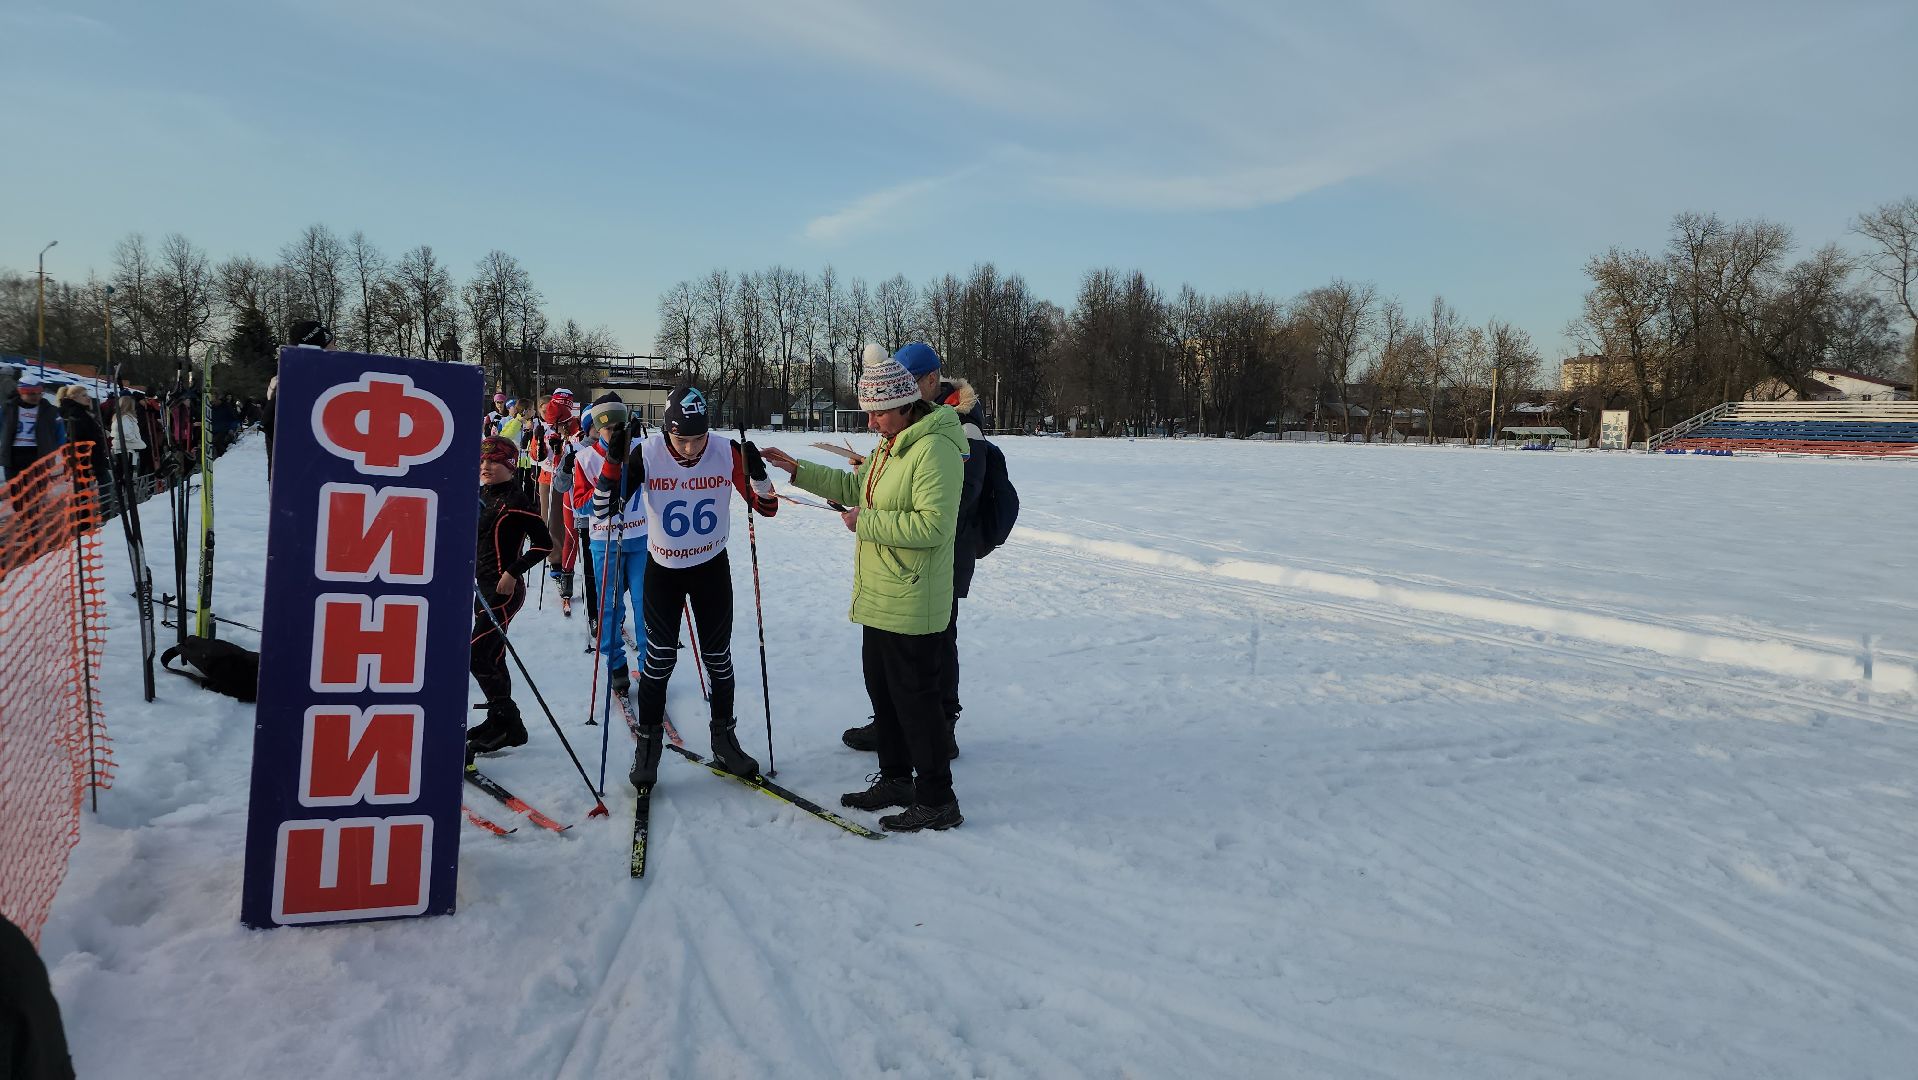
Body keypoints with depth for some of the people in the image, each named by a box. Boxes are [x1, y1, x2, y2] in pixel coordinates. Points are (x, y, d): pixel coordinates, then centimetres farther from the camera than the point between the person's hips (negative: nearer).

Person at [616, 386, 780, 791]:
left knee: (718, 657, 10)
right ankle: (648, 745, 19)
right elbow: (603, 503, -15)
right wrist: (615, 461, -31)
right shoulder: (647, 454, -19)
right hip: (663, 568, -1)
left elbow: (767, 507, -12)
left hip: (713, 567, 1)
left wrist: (758, 473, -31)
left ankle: (724, 740, 28)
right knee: (659, 658, 1)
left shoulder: (728, 452, -16)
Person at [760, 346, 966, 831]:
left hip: (912, 604, -10)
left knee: (914, 697, -2)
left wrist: (866, 522, -21)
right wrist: (797, 470, 17)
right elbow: (853, 486, 25)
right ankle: (896, 779, 34)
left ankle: (937, 800, 10)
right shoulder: (891, 445, 13)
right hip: (879, 598, 10)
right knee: (882, 689, 19)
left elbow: (933, 525, -28)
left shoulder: (934, 448, -20)